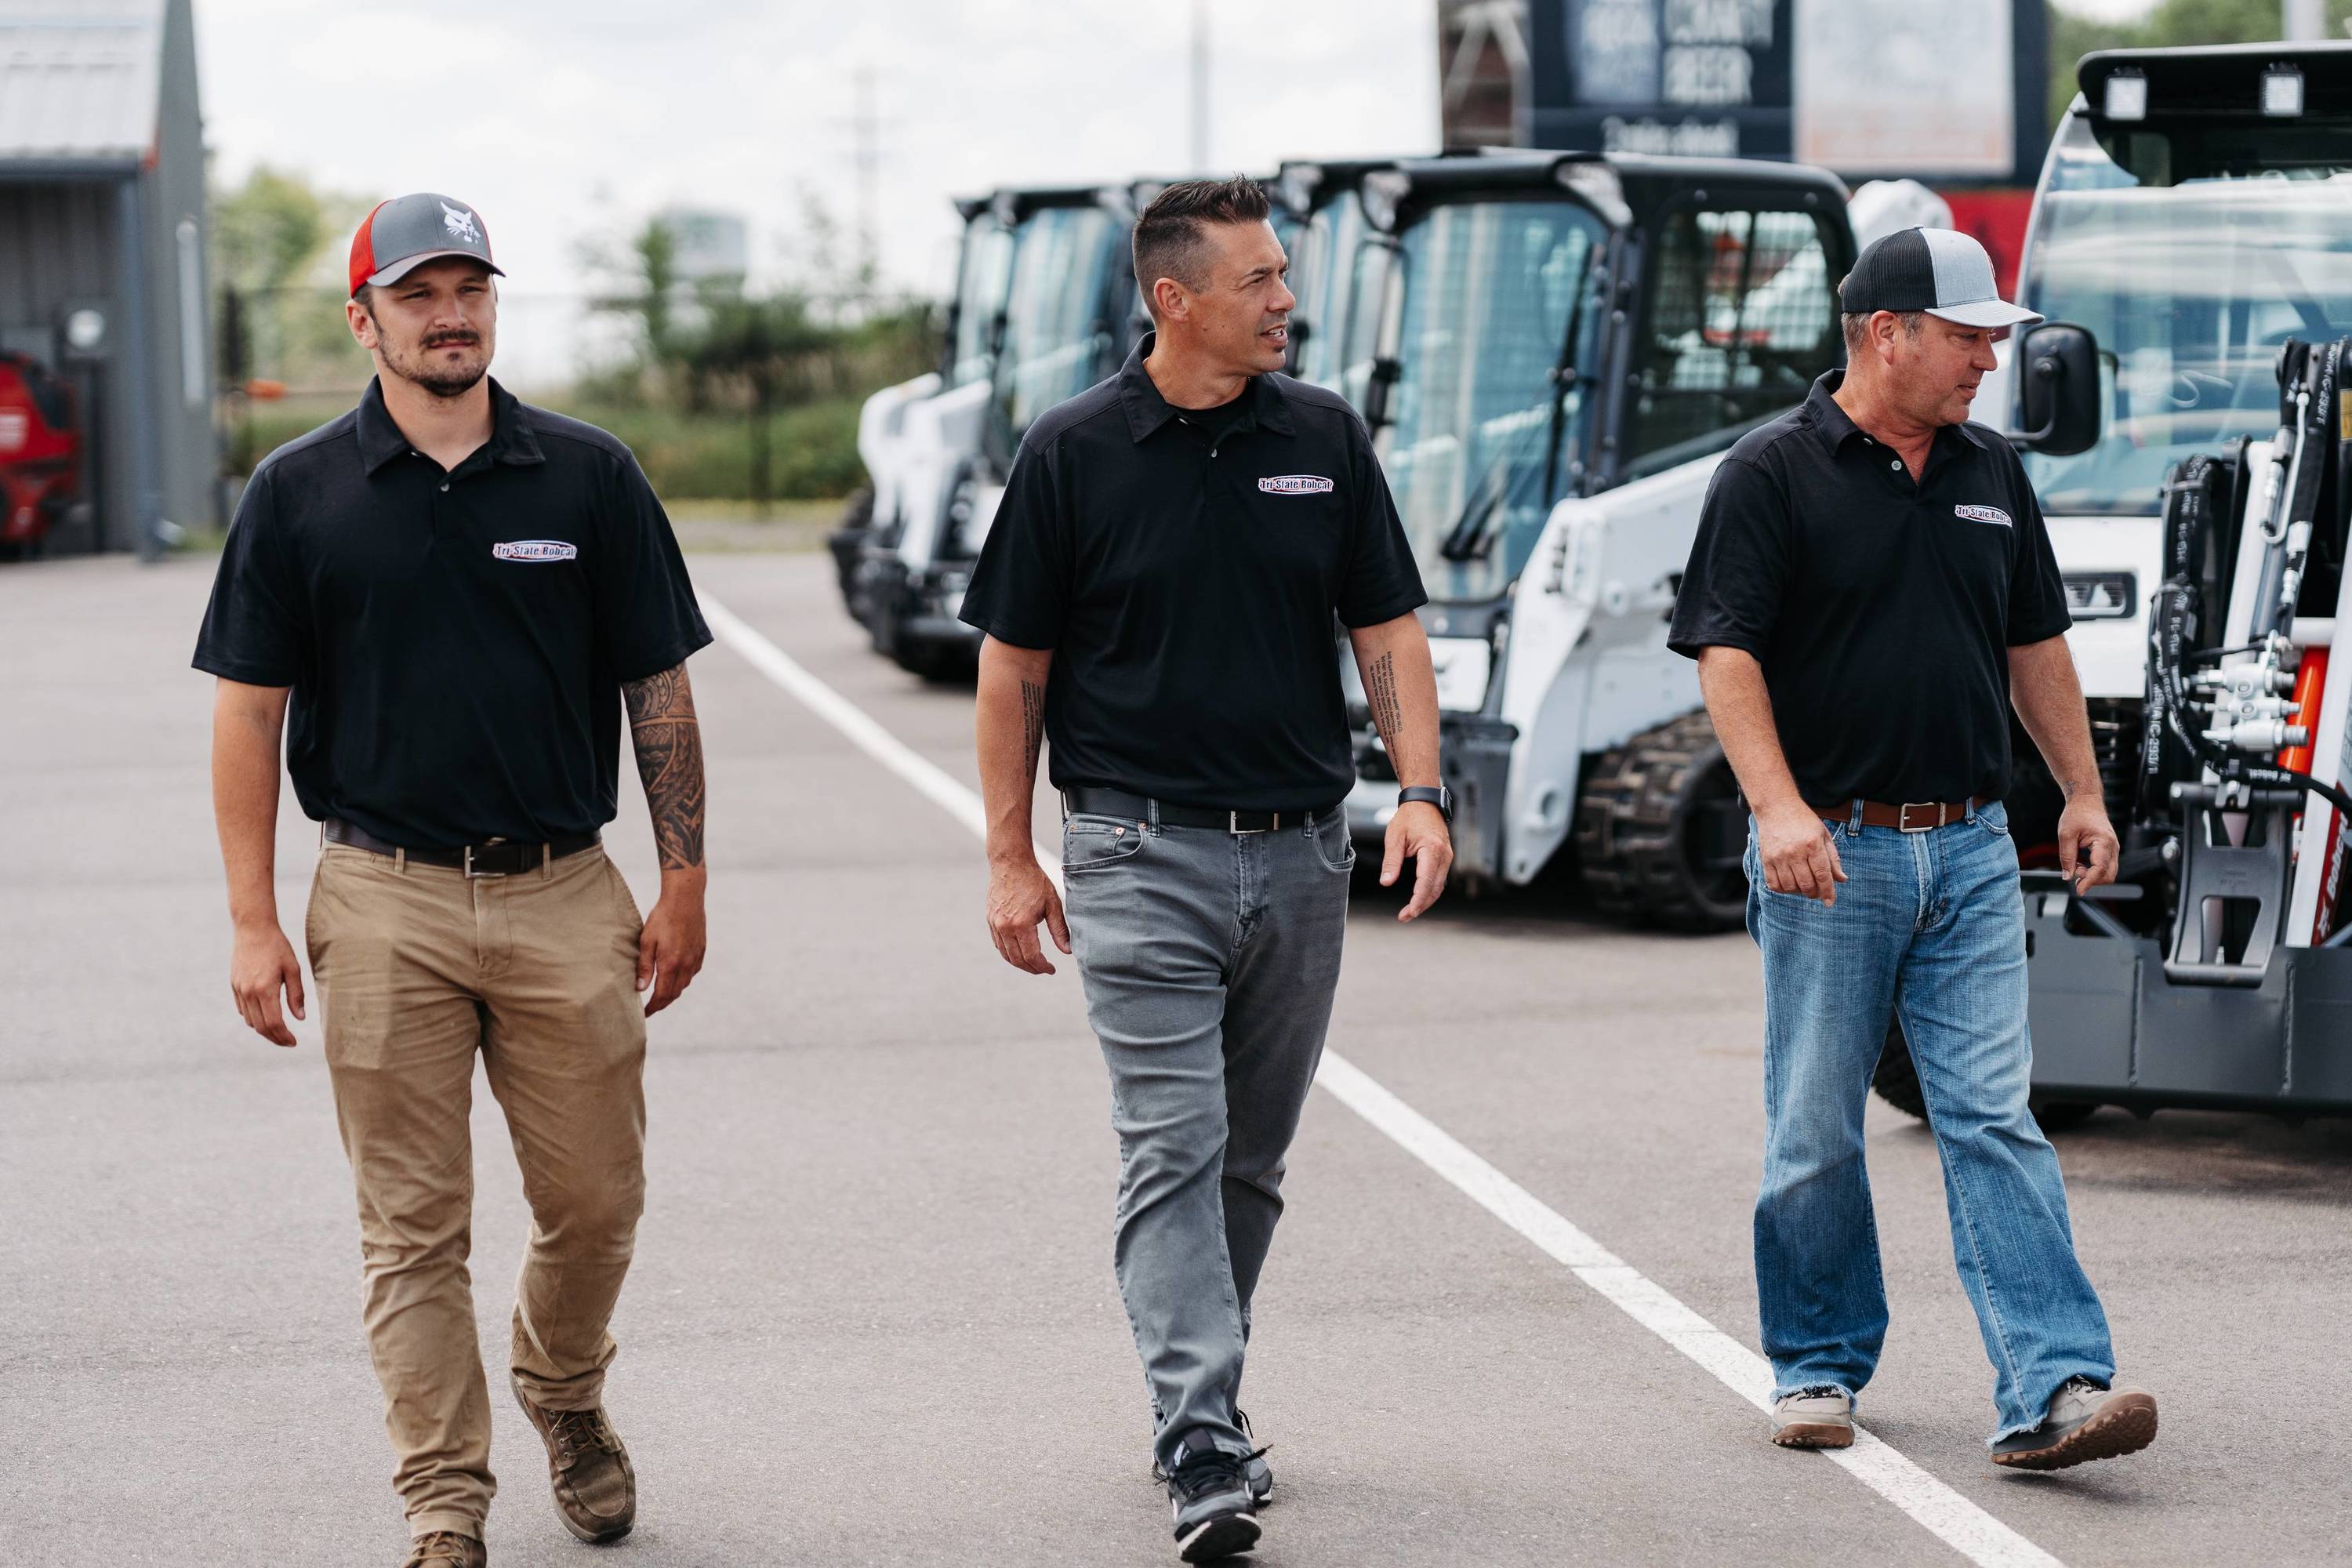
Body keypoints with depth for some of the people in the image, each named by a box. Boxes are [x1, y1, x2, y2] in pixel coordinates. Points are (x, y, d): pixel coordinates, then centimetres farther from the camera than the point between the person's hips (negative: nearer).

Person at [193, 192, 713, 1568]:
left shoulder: (590, 476, 4)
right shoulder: (301, 494, 2)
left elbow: (659, 690, 6)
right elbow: (250, 710, 3)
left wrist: (684, 887, 2)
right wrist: (254, 923, -3)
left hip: (564, 896, 1)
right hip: (385, 900, -1)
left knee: (597, 1204, 8)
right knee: (414, 1228, 1)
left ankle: (565, 1392, 37)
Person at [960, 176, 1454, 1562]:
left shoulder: (1323, 438, 6)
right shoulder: (1076, 452, -3)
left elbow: (1390, 629, 8)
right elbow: (1013, 665, 1)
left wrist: (1421, 789, -6)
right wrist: (1010, 860, -2)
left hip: (1302, 854, 4)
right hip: (1145, 854, -4)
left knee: (1252, 1161, 12)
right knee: (1175, 1153, -11)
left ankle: (1197, 1398, 28)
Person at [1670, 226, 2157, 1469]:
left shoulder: (1989, 473, 12)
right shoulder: (1772, 473, -5)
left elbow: (2037, 644, 20)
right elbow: (1727, 651, -11)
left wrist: (2083, 793, 16)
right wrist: (1778, 806, -22)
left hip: (1969, 852, 4)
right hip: (1832, 853, -4)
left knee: (1994, 1118, -5)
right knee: (1816, 1132, 5)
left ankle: (2049, 1390, -12)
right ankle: (1819, 1366, 20)